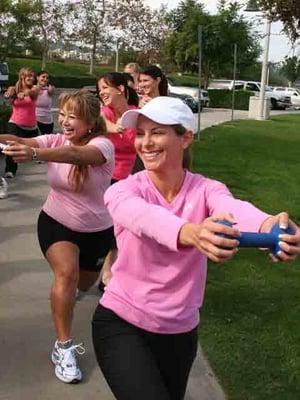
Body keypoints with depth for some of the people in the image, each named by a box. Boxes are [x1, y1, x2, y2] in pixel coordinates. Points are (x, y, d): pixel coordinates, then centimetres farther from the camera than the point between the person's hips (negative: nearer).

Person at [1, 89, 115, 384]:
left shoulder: (102, 145, -25)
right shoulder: (55, 141, -13)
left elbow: (75, 154, -47)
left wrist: (34, 154, -64)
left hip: (97, 230, 0)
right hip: (56, 223, 1)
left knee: (84, 284, 21)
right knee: (67, 273, -26)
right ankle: (63, 347, -13)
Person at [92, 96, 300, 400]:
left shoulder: (205, 190, -9)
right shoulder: (123, 190, -14)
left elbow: (232, 207, -34)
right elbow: (141, 215, -39)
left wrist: (269, 226, -58)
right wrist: (190, 233, -61)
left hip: (180, 331, 3)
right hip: (121, 323, -2)